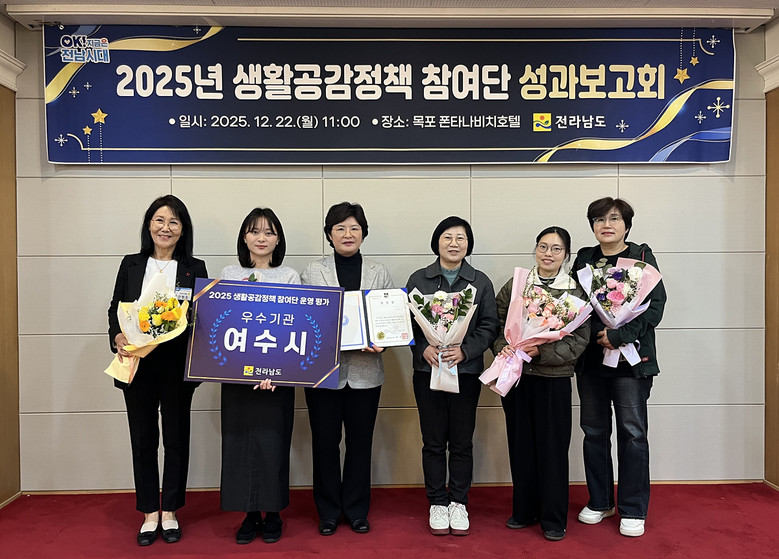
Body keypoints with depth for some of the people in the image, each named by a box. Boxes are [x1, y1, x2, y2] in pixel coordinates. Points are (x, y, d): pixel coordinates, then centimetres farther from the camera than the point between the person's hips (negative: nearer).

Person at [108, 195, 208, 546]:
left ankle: (170, 513, 24)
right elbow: (115, 310, 7)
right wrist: (118, 338, -12)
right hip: (137, 364, 1)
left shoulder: (195, 268, 4)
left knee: (176, 438, 7)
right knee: (143, 439, 8)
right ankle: (150, 514, 23)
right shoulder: (131, 265, 8)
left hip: (177, 365, -1)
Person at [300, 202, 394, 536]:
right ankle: (328, 512, 23)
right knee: (325, 442, 7)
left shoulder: (379, 274, 9)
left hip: (365, 371, 1)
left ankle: (356, 510, 25)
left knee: (360, 442, 9)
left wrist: (380, 343, -14)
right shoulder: (313, 271, 5)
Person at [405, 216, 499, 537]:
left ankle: (459, 503, 23)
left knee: (462, 441, 7)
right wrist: (423, 348, -14)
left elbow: (490, 326, 1)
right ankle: (437, 503, 22)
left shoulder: (481, 282, 5)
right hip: (428, 370, 0)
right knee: (433, 441, 7)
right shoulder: (418, 280, 5)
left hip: (466, 371, 0)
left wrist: (465, 351, -14)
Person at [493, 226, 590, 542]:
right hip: (515, 375, 3)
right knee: (520, 442, 11)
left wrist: (541, 351, -16)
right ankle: (525, 510, 28)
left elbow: (579, 340, -6)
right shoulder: (515, 285, 7)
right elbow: (496, 323, 6)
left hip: (554, 378, -2)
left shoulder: (576, 292, -1)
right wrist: (503, 349, -12)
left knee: (553, 447, 5)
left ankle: (554, 518, 21)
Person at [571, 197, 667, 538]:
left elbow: (655, 304, -8)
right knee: (594, 431, 10)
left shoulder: (642, 257, 1)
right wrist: (596, 334, -11)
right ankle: (600, 501, 25)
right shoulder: (584, 259, 10)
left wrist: (620, 336, -17)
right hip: (591, 357, 3)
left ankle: (633, 510, 15)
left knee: (632, 432, 1)